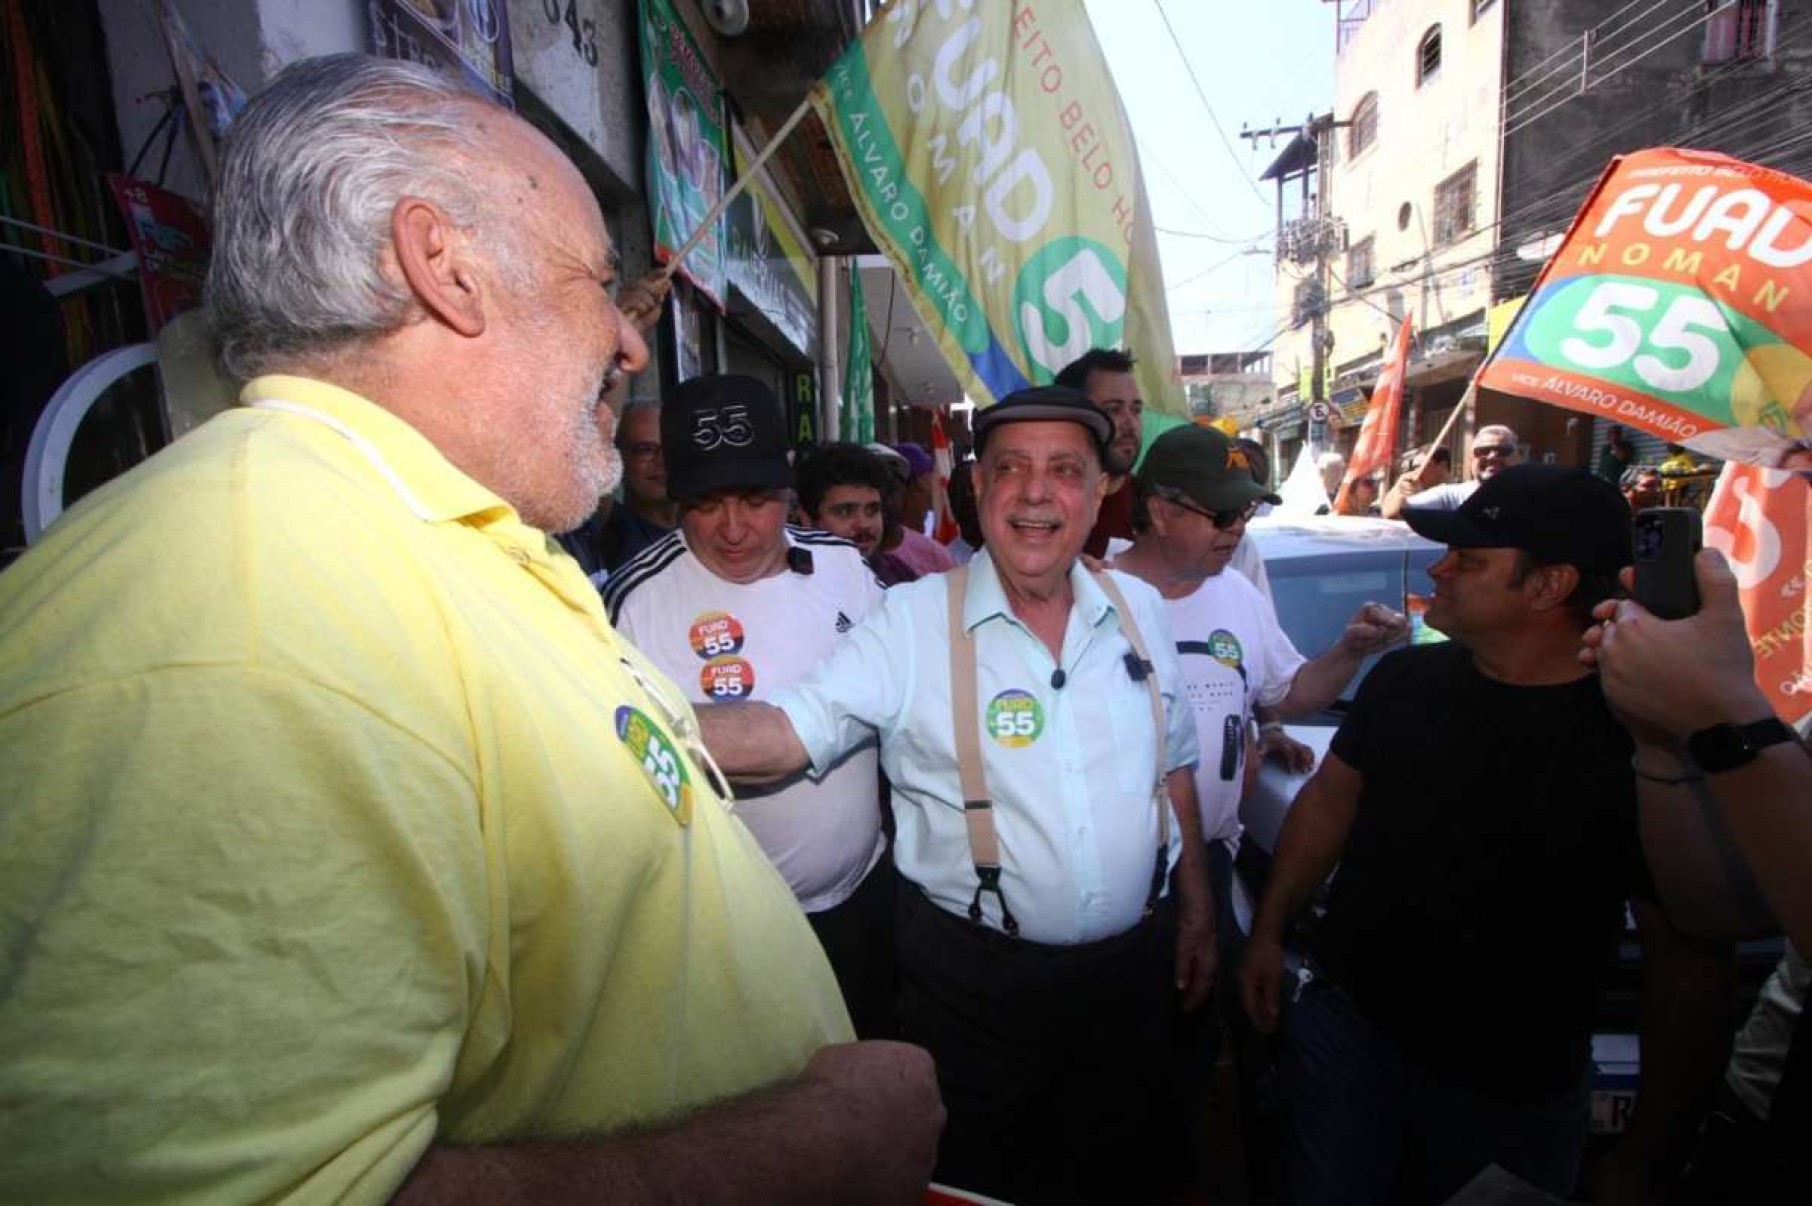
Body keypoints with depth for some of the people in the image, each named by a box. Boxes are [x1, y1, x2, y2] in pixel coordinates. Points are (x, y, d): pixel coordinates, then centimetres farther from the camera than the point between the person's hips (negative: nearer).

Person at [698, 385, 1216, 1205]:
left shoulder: (1139, 608, -1)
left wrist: (1196, 910, 12)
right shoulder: (913, 619, -16)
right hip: (975, 978, -4)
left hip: (1135, 965, 5)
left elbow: (1172, 769, 9)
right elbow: (786, 732, -26)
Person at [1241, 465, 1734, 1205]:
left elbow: (1688, 955, -12)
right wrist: (1269, 932, 7)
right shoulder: (1405, 678, -5)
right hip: (1344, 1027, 3)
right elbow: (1329, 802, 6)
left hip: (1513, 1095, -3)